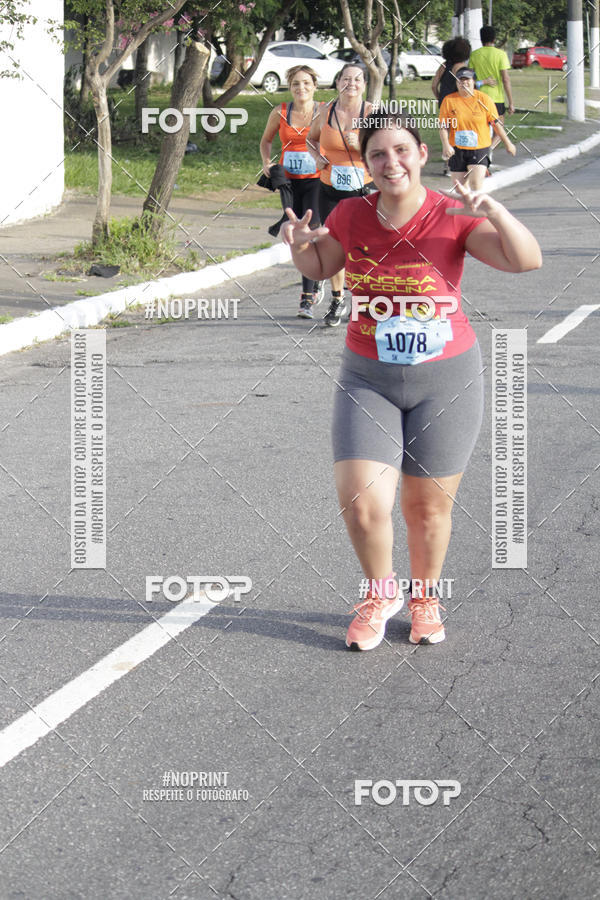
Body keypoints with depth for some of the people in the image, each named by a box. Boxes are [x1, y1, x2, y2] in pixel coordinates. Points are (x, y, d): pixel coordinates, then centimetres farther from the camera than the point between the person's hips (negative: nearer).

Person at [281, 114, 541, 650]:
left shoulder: (453, 217, -12)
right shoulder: (351, 216, -3)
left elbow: (528, 261, -20)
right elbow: (320, 268, 17)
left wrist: (495, 213, -36)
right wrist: (300, 245, -5)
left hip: (445, 380, -2)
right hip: (368, 379, 2)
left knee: (428, 506, 8)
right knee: (361, 504, -11)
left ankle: (425, 600, 36)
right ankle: (381, 593, 18)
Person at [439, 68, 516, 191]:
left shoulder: (484, 99, -2)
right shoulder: (448, 100, -1)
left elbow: (496, 123, 5)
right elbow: (443, 126, -1)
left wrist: (508, 143, 9)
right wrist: (446, 145, -17)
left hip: (480, 148, -2)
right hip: (457, 150, 2)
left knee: (476, 182, -17)